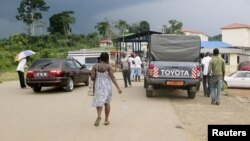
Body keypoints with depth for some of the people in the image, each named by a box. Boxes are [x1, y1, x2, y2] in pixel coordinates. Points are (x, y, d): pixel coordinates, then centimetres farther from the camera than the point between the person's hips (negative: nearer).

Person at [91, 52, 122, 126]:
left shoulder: (95, 66, -2)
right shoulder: (108, 66, -7)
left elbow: (92, 77, -4)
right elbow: (113, 77, -12)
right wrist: (118, 88, -13)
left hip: (98, 86, 0)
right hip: (107, 86, 0)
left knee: (99, 102, 5)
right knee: (107, 102, 13)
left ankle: (99, 116, -22)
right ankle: (106, 120, 17)